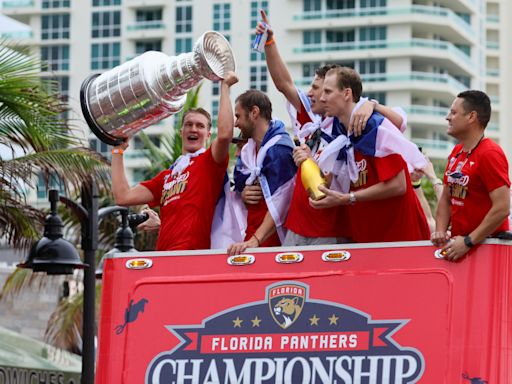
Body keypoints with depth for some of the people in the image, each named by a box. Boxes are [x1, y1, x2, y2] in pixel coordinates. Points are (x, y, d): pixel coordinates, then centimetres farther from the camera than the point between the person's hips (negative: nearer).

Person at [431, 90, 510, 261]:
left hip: (486, 244, -7)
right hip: (458, 241, 7)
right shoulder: (456, 152, 12)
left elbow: (502, 208, -20)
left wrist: (468, 242, -20)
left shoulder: (490, 154, -14)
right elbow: (446, 198, 19)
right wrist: (441, 231, 1)